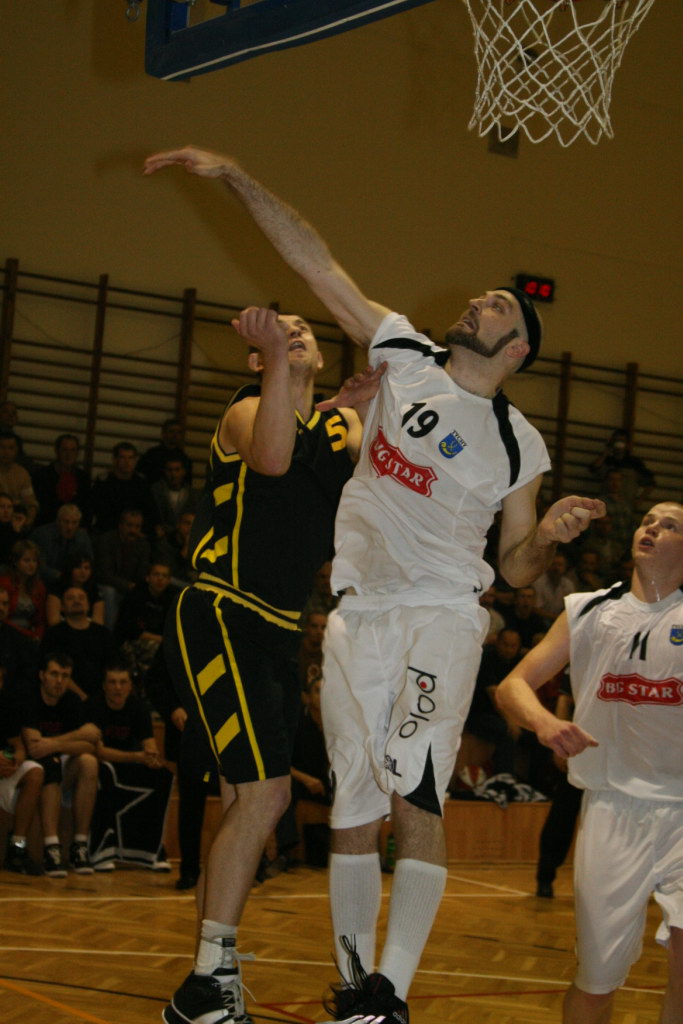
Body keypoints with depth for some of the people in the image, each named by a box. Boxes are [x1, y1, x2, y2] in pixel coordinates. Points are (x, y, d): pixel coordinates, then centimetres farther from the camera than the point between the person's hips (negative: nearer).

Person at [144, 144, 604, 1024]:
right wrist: (234, 176, 3)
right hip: (358, 615, 3)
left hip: (441, 617, -3)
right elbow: (314, 261, 7)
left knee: (414, 800, -18)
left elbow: (517, 568, 8)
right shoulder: (404, 357, 8)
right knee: (351, 810, 4)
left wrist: (550, 535, -14)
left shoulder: (517, 444, 4)